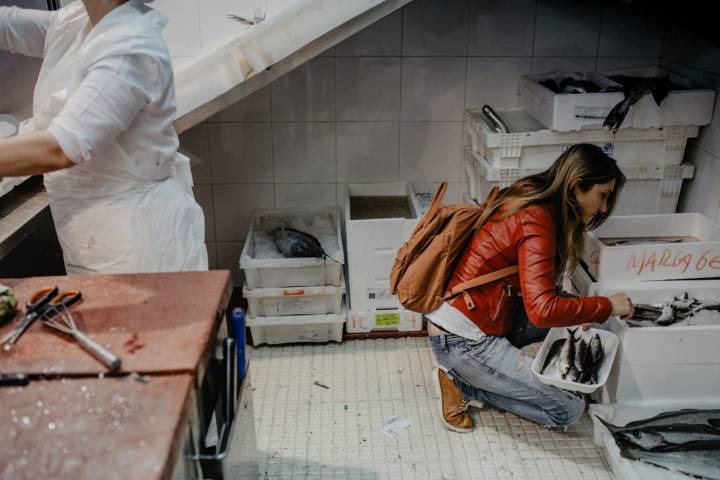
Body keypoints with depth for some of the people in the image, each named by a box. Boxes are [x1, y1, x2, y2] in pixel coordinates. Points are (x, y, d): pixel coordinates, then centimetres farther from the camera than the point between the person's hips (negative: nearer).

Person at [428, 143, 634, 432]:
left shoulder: (530, 197, 6)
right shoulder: (536, 222, -21)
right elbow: (543, 310, -31)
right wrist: (607, 306, -17)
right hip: (460, 340, -9)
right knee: (569, 410, -6)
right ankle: (461, 382, 1)